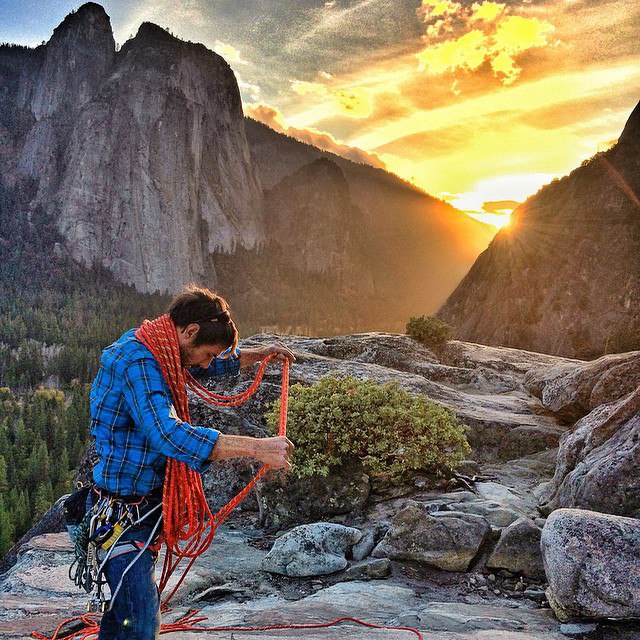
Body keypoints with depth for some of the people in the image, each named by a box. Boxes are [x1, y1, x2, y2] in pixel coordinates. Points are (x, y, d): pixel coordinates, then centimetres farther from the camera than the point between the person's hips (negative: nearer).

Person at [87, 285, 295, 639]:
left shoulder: (151, 351, 6)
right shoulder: (137, 361, -25)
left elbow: (215, 364, 27)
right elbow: (168, 433, -40)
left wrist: (261, 353, 29)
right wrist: (256, 447, -40)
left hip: (142, 506, 10)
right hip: (122, 512, -10)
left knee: (123, 610, 20)